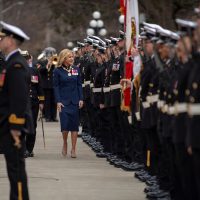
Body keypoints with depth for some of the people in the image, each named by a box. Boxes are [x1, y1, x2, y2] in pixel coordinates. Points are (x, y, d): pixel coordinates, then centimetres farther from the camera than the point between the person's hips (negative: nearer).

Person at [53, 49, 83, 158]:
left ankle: (73, 149, 6)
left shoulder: (76, 69, 6)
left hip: (74, 101, 3)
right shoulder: (58, 71, -2)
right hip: (63, 101, -3)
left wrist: (81, 99, 0)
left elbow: (79, 85, 9)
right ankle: (65, 144, 16)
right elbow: (56, 86, -3)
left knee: (74, 125, 1)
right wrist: (58, 101, -10)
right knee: (65, 124, -10)